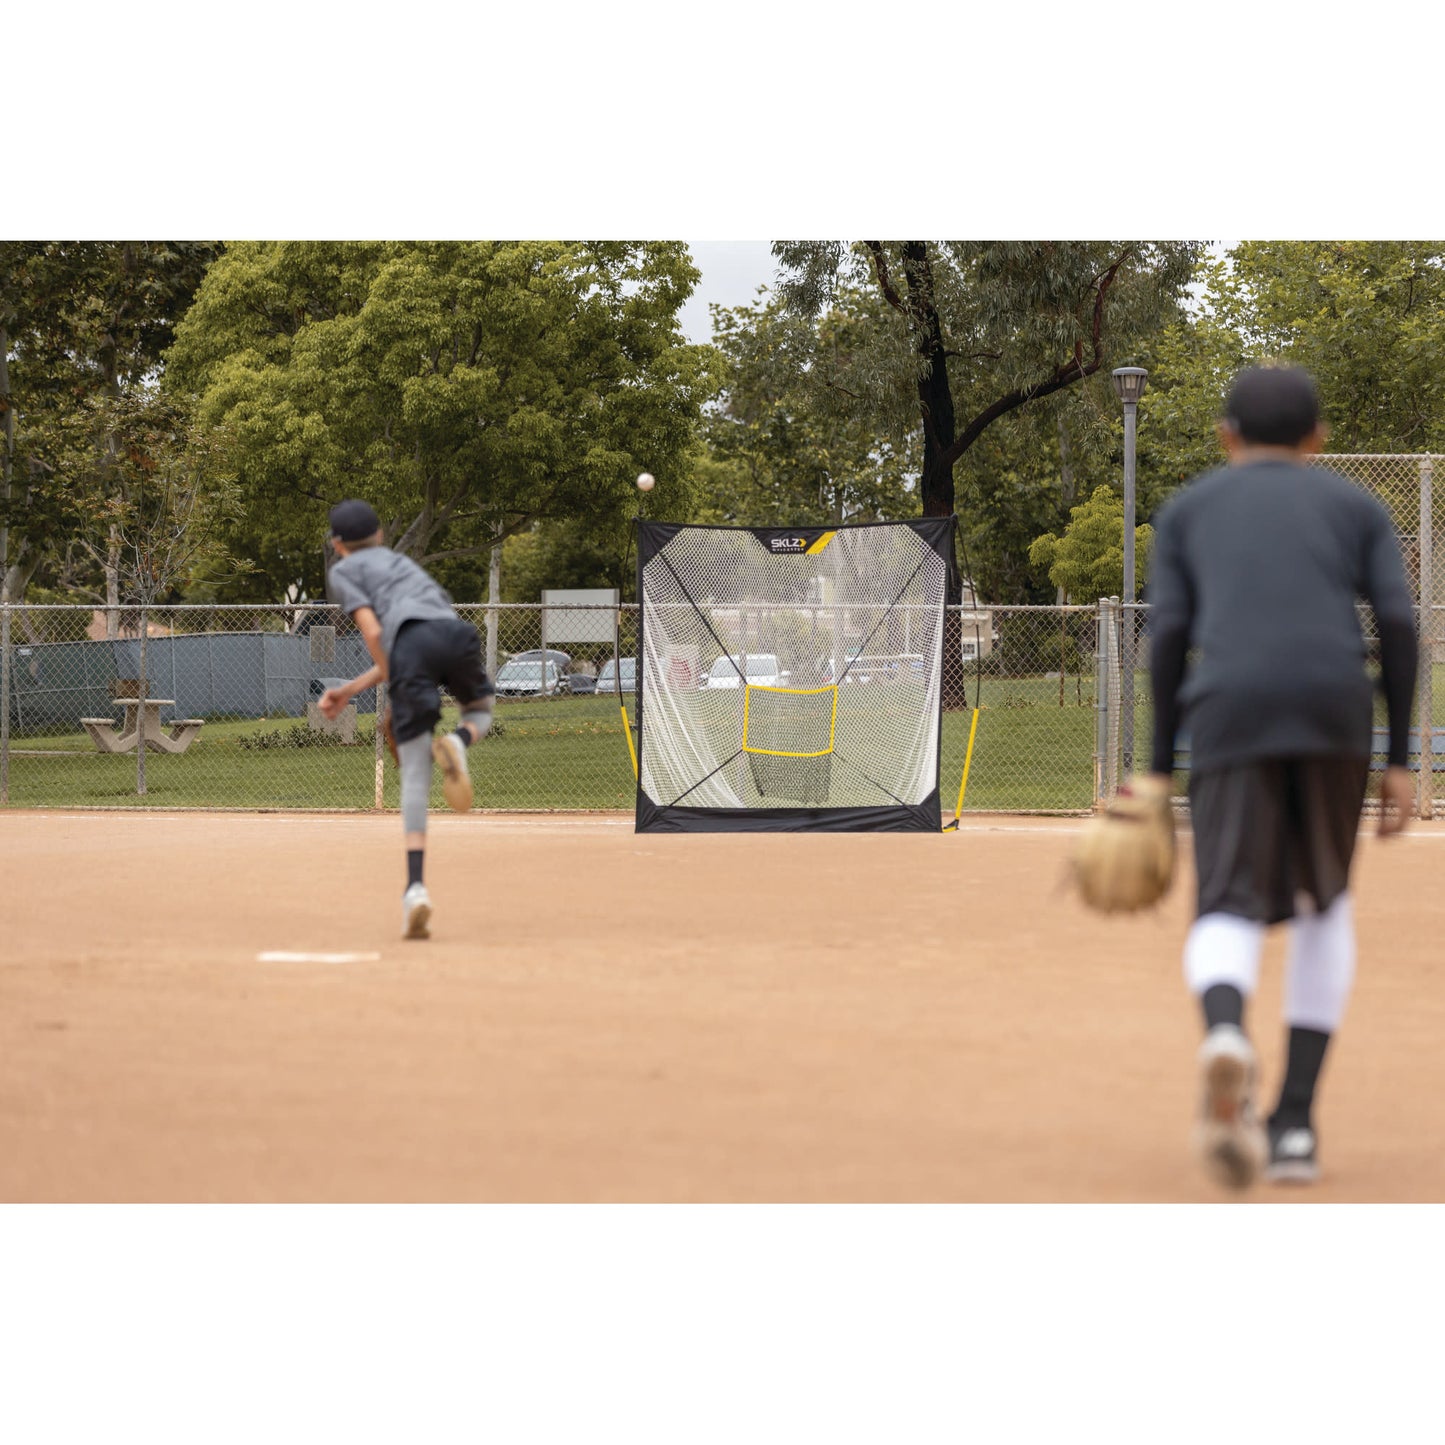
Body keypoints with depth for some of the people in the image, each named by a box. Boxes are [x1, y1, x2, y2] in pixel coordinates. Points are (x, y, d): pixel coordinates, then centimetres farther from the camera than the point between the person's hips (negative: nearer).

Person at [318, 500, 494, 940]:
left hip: (411, 640, -4)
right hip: (455, 631, 4)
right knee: (480, 710, 34)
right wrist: (349, 690, 39)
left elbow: (373, 632, 5)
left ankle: (415, 886, -12)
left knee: (415, 774, -2)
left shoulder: (343, 572, 22)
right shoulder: (401, 563, 40)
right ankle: (459, 741, -3)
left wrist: (395, 692, 13)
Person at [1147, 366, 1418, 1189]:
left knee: (1231, 913, -5)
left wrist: (1160, 770, 9)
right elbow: (1399, 625, 8)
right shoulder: (1359, 507, 21)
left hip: (1231, 712, -1)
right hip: (1336, 712, 1)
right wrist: (1400, 763, 9)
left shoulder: (1187, 511, 22)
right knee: (1327, 902, 20)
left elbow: (1169, 634, 9)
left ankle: (1226, 1034, -43)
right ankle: (1296, 1122, 10)